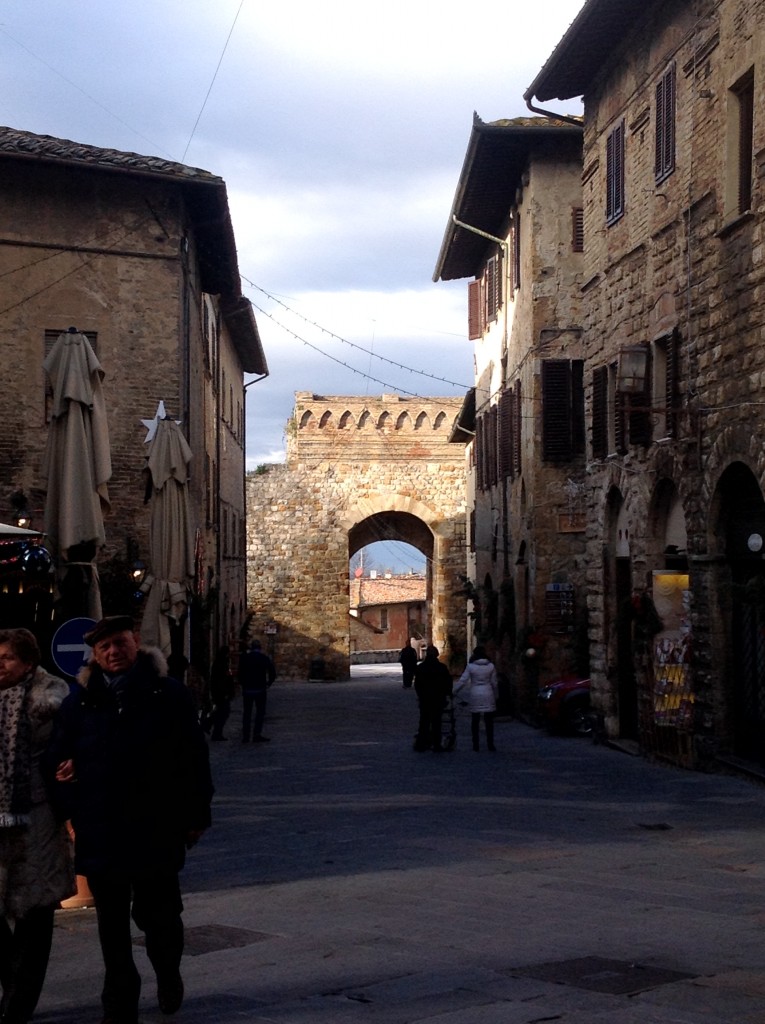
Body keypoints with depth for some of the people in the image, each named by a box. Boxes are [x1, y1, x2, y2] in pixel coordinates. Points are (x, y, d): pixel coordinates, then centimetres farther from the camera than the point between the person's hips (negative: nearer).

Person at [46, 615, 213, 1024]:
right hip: (100, 833, 2)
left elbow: (194, 757, -1)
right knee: (113, 925, 10)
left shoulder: (168, 694, -2)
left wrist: (196, 815, -1)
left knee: (159, 914, 6)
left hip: (156, 831, -2)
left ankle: (168, 975, 36)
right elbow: (57, 759, 7)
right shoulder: (81, 700, 3)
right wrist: (75, 809, -3)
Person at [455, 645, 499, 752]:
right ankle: (490, 744, 5)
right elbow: (494, 683, 5)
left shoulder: (470, 666, -7)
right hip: (488, 695, 1)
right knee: (489, 721, 6)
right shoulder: (490, 666, -1)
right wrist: (495, 696, 16)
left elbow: (462, 681, -8)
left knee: (475, 721, 7)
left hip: (474, 695, -1)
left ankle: (476, 744, 9)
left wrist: (455, 692, 3)